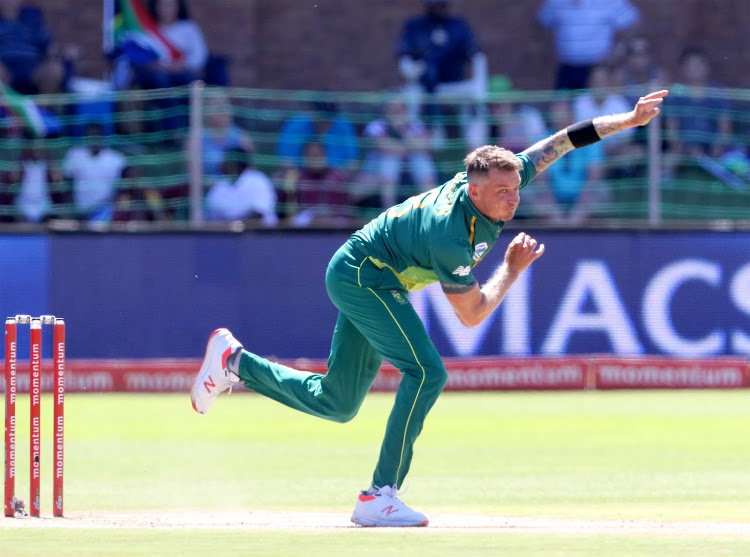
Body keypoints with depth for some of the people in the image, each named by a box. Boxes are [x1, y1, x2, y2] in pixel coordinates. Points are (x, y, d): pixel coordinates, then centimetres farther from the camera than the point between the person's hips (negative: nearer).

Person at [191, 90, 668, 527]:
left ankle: (235, 361, 23)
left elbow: (557, 143, -4)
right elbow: (472, 314, -24)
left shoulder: (498, 182, -13)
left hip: (358, 280, 9)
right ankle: (379, 497, -22)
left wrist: (627, 121, -6)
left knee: (337, 404, 14)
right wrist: (514, 268, -15)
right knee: (426, 373, -23)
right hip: (363, 277, -9)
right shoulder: (451, 237, -33)